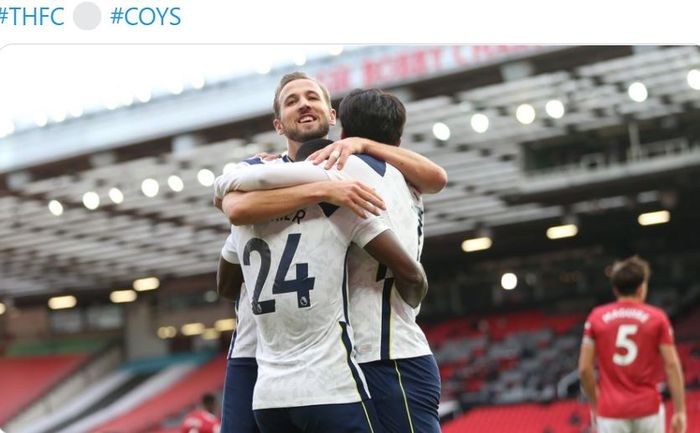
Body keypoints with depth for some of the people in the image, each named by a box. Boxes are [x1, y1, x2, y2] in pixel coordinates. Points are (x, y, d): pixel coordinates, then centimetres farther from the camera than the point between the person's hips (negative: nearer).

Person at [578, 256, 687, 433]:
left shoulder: (597, 317, 3)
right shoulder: (657, 318, 1)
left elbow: (584, 368, 1)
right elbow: (672, 365, -4)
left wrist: (595, 404, 13)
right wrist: (680, 410, -1)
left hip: (611, 411, 0)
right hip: (648, 408, 0)